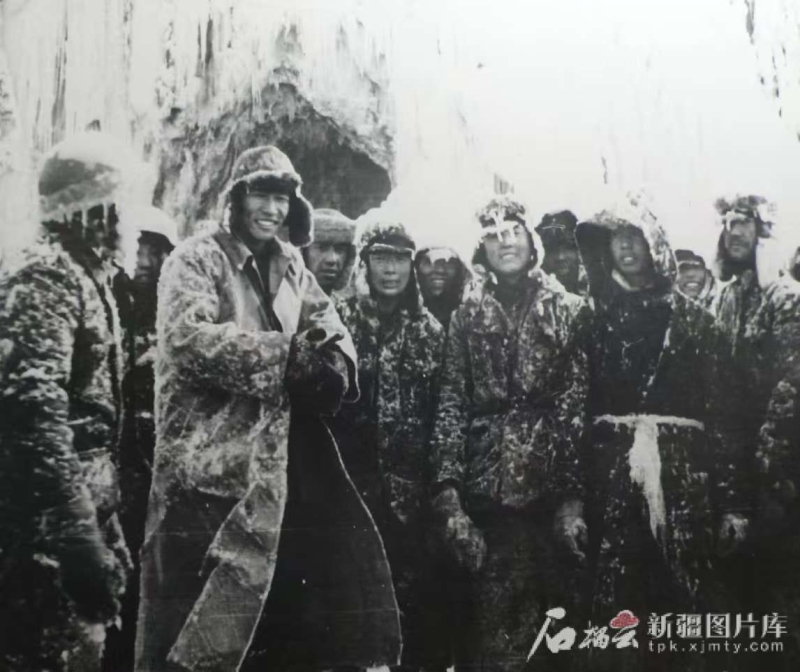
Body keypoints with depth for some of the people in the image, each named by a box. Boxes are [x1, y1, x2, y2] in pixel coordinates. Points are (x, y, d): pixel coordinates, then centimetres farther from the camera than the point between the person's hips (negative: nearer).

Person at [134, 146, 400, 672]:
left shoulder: (289, 265, 15)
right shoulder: (196, 259, -5)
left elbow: (328, 322, 11)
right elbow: (189, 336, -20)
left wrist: (334, 361, -13)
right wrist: (286, 353, -23)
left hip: (283, 449, 7)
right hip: (213, 456, -6)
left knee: (335, 559, 8)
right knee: (201, 598, -2)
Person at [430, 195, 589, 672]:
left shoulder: (568, 309, 6)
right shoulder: (469, 312, 8)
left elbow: (581, 404, 1)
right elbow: (452, 403, 2)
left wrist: (575, 493, -6)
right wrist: (448, 491, -7)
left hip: (549, 479, 0)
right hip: (485, 483, 1)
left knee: (548, 608, 6)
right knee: (486, 616, 3)